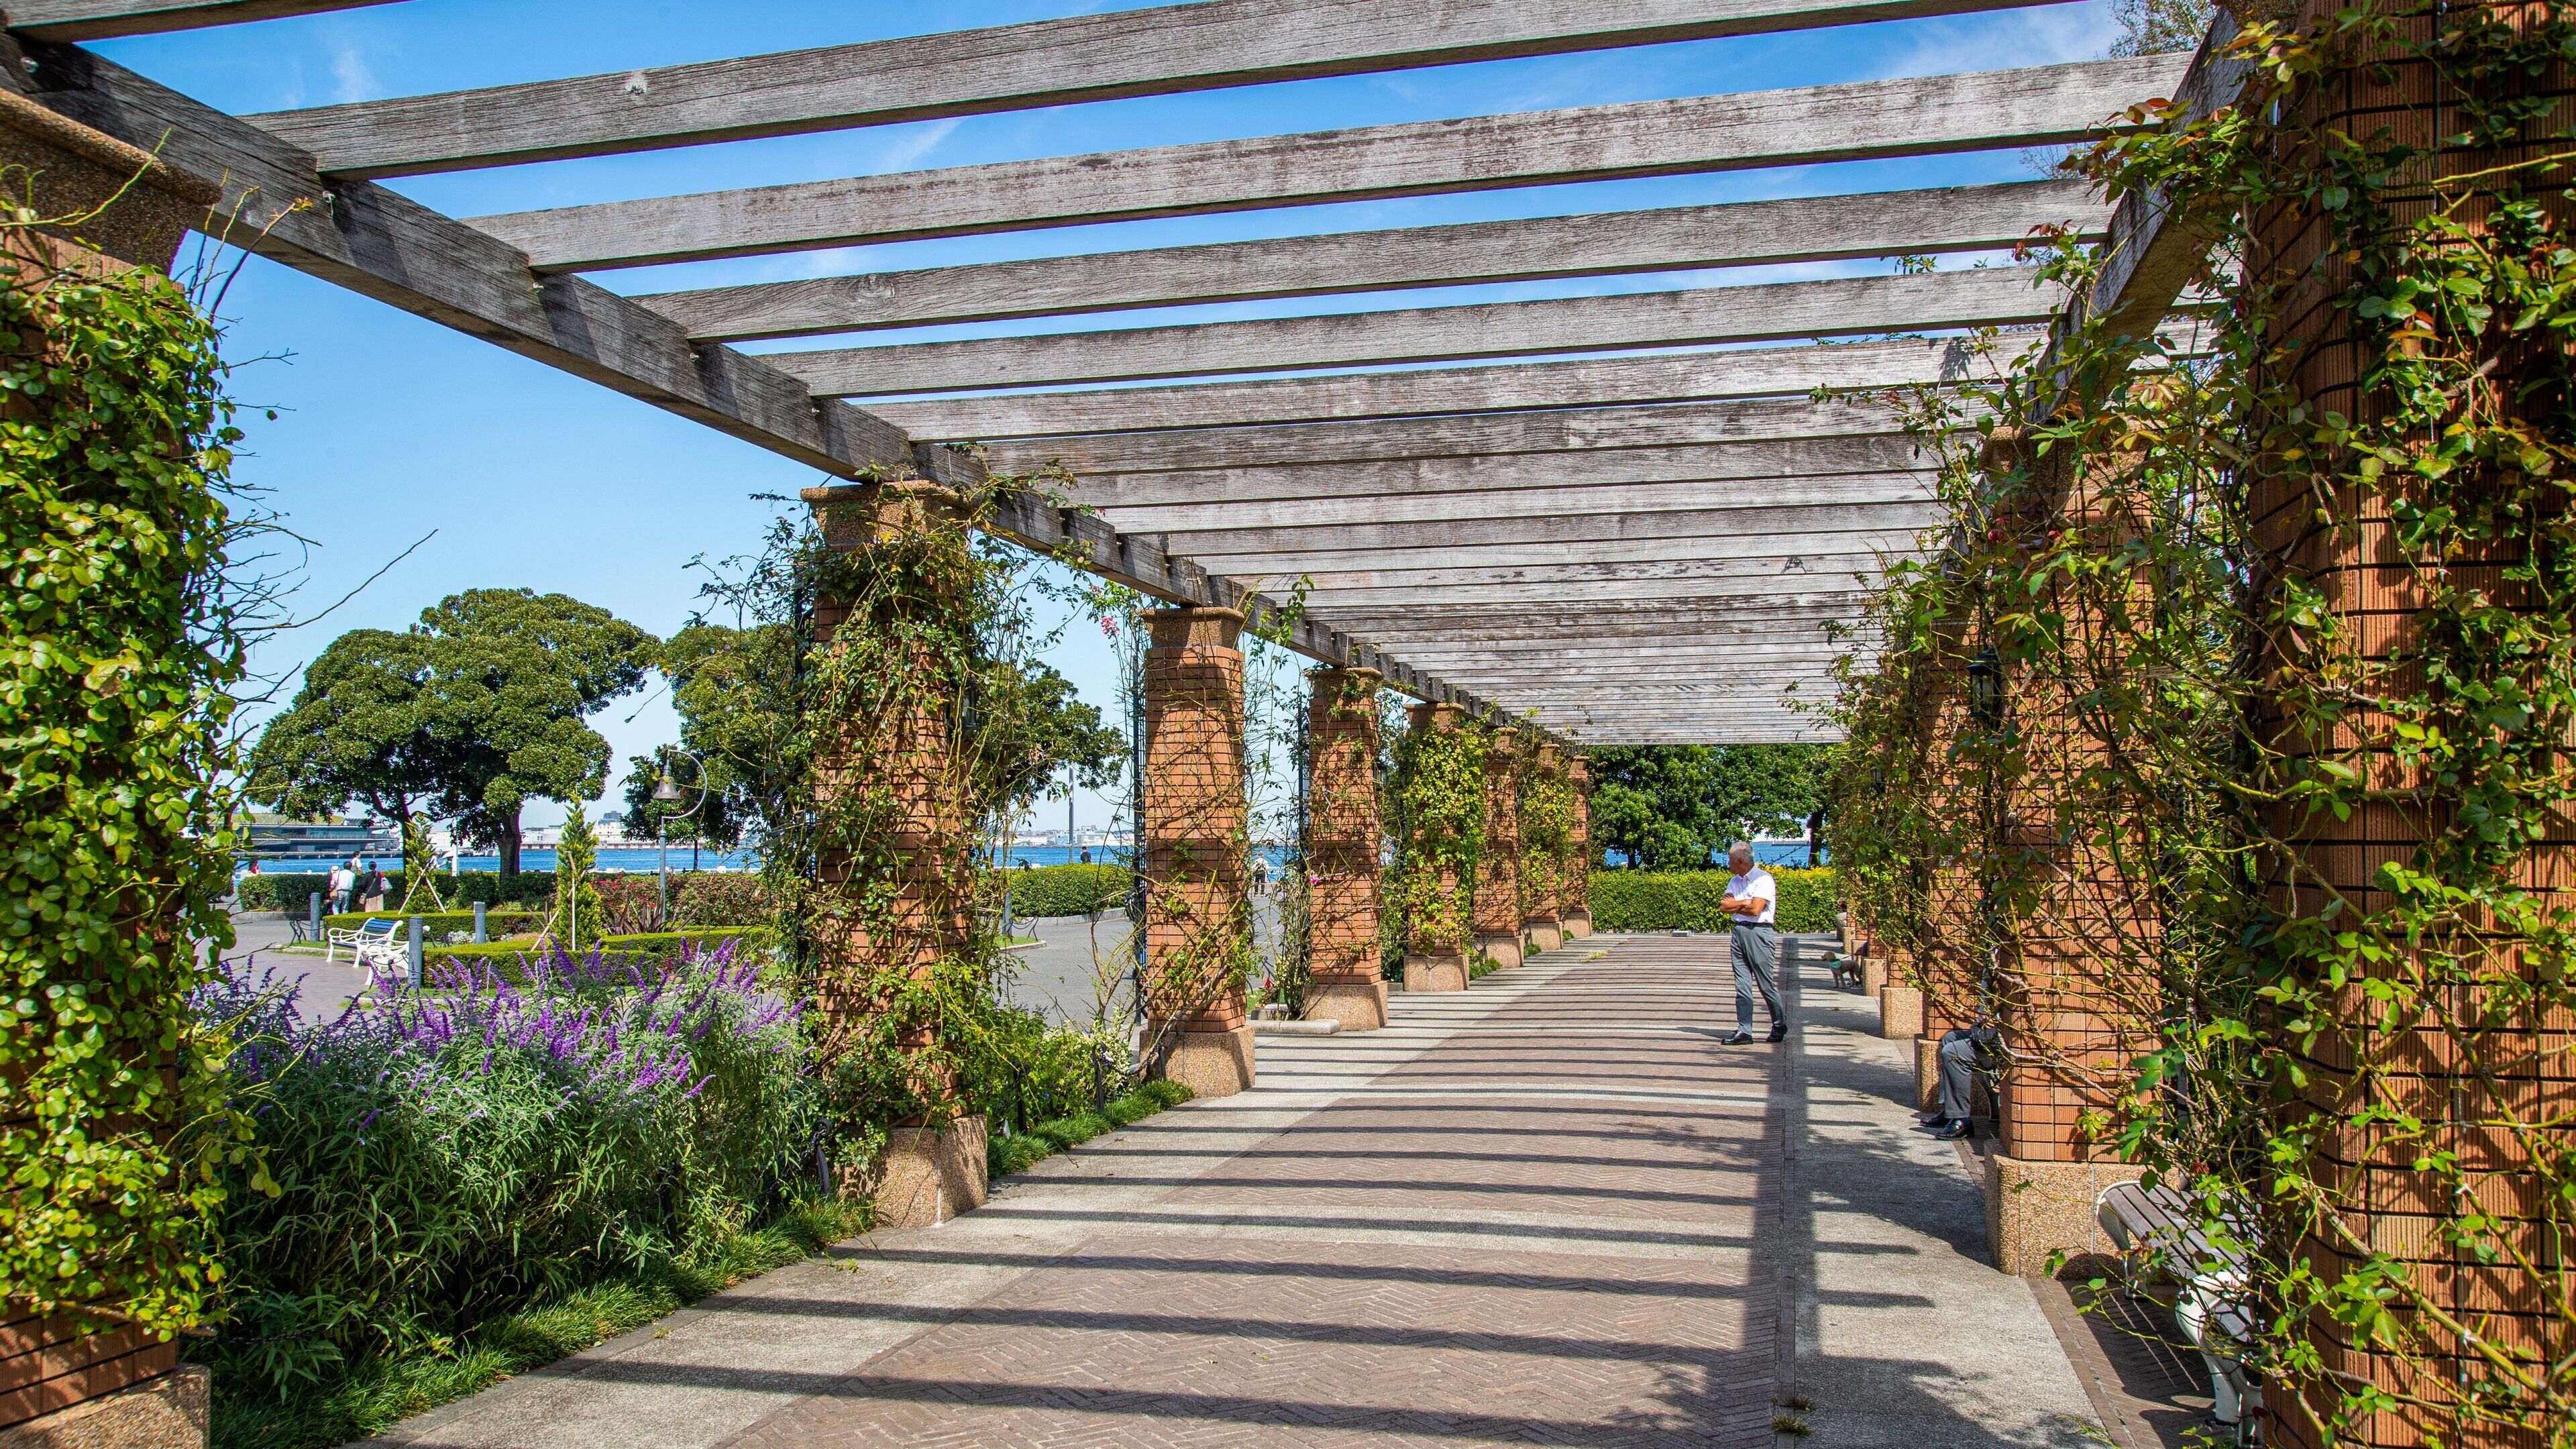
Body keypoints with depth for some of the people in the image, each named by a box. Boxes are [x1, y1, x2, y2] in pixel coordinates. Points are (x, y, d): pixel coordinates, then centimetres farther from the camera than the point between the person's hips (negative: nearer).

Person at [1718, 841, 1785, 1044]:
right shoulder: (1735, 881, 15)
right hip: (1738, 932, 7)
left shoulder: (1764, 879, -9)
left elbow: (1755, 909, -17)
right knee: (1742, 985, 3)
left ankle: (1780, 1026, 18)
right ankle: (1744, 1031, 3)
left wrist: (1734, 904, -1)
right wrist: (1745, 903, -8)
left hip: (1759, 933, -7)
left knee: (1765, 984, 0)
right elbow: (1724, 907, 6)